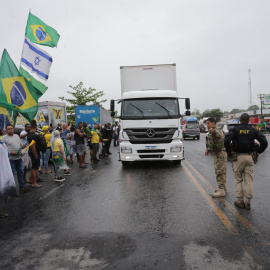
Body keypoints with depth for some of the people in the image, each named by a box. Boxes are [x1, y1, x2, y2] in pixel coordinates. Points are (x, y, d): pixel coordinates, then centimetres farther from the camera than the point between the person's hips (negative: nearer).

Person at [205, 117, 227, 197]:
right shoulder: (211, 132, 15)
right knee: (218, 171, 18)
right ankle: (223, 187, 31)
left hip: (221, 153, -10)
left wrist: (214, 132, -61)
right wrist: (208, 149, 22)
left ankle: (221, 190, -5)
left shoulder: (218, 130, -17)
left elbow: (220, 136, -43)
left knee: (220, 171, -9)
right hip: (216, 153, 10)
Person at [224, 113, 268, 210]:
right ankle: (248, 202, 12)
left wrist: (229, 152, -5)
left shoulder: (234, 129, -3)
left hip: (238, 157, -2)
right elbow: (264, 142, -3)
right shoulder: (253, 130, 3)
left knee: (238, 180, 10)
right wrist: (258, 151, 8)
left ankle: (240, 201, 13)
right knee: (249, 180, 8)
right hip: (249, 157, 2)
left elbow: (226, 141, -18)